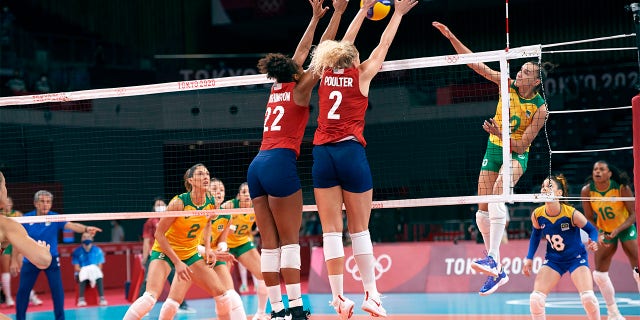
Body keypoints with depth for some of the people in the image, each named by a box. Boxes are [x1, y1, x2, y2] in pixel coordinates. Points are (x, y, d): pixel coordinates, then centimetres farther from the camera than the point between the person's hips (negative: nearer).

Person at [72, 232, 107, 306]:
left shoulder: (97, 250, 4)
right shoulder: (77, 251, 0)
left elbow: (99, 266, 1)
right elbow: (76, 268, -3)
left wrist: (93, 271, -19)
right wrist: (84, 270, -22)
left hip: (95, 273, 1)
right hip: (81, 273, -1)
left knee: (99, 277, -35)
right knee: (82, 276, -38)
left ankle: (102, 299, -38)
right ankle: (81, 299, -40)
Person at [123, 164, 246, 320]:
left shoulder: (211, 202, -8)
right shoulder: (179, 202, -25)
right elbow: (159, 233, -20)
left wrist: (207, 247, 2)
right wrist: (177, 262, -24)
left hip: (191, 253, 6)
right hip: (165, 251, -6)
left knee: (220, 292, 0)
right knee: (150, 297, -26)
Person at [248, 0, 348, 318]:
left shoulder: (277, 88, 19)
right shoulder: (299, 90, 3)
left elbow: (302, 53, 30)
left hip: (257, 165, 7)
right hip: (280, 163, -7)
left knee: (269, 243, 2)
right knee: (290, 241, -8)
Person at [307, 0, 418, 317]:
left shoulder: (326, 74, 13)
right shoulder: (360, 75, 5)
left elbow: (344, 45, 28)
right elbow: (383, 45, 16)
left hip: (322, 154, 3)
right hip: (351, 151, -3)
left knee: (331, 229, -1)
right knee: (359, 228, 3)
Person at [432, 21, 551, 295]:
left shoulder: (540, 108, -17)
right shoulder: (508, 85, -7)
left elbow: (522, 144, -16)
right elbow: (476, 64, -11)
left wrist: (500, 133, -32)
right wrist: (451, 37, -20)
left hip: (516, 154, -5)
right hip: (493, 150, 5)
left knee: (498, 191, -34)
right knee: (482, 211, 0)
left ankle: (493, 258, -39)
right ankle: (497, 272, 11)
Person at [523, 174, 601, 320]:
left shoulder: (572, 214, -23)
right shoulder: (537, 214, -13)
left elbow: (591, 230, -8)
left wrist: (593, 243, -29)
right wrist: (529, 258, 3)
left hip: (576, 258, -3)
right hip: (553, 260, 3)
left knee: (588, 298, -20)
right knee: (535, 299, -11)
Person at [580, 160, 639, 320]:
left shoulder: (622, 188, -24)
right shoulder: (587, 191, -17)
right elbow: (589, 218, -5)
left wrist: (617, 230, -31)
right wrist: (598, 235, -21)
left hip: (626, 228, -3)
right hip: (605, 231, 3)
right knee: (599, 274, 0)